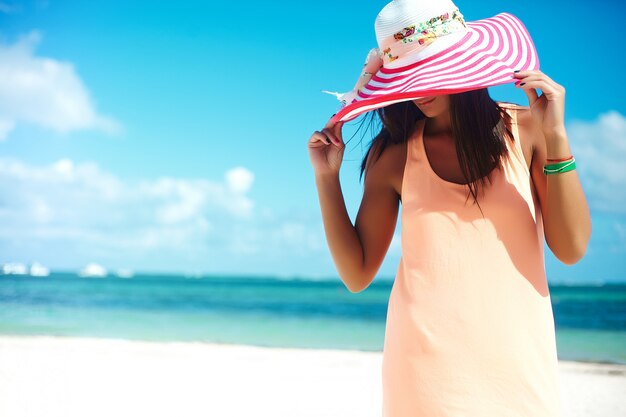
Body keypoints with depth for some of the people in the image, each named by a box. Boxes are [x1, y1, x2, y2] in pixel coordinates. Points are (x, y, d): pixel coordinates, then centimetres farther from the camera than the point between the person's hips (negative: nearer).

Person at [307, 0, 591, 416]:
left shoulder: (525, 128, -1)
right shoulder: (392, 153, 0)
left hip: (519, 359, 1)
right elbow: (357, 274, 2)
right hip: (427, 360, 0)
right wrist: (327, 177, -5)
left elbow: (572, 249, -7)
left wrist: (556, 137, -13)